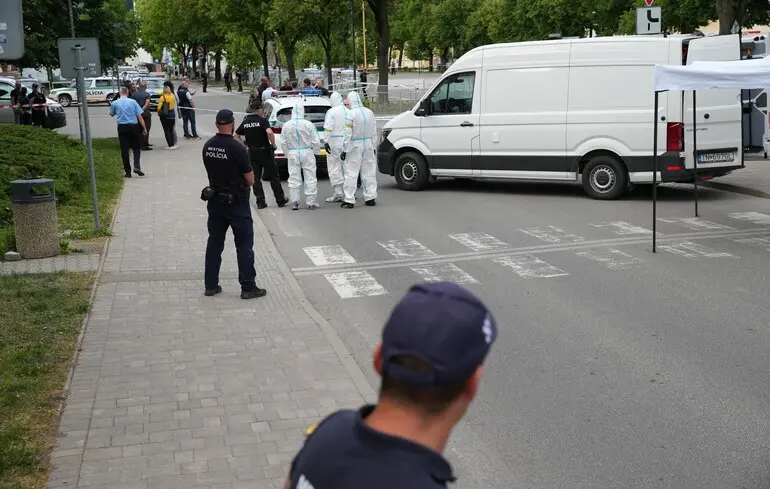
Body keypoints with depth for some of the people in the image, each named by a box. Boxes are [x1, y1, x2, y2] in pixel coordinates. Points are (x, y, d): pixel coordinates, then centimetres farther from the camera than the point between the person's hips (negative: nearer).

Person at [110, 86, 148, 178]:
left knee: (124, 149, 4)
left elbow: (112, 114, 21)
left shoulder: (114, 103, 1)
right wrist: (144, 128, 1)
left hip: (122, 127, 1)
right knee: (136, 148, 9)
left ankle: (128, 172, 5)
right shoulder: (133, 102, -2)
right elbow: (139, 116, -4)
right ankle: (136, 166, -11)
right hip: (133, 126, -1)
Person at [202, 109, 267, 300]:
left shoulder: (207, 146, 0)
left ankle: (211, 285, 19)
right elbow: (250, 180, -13)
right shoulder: (237, 148, -19)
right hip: (236, 202, -6)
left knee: (215, 242, 13)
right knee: (244, 245, 2)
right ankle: (248, 287, 4)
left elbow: (212, 171, 10)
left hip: (215, 200, 6)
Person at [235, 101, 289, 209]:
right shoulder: (262, 120, -11)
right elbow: (269, 132, -28)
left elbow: (235, 135, 8)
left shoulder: (245, 122, 5)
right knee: (273, 176, 6)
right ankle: (280, 200, 12)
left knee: (255, 178, 8)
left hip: (252, 153, 4)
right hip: (265, 151, -4)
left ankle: (260, 202, 5)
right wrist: (273, 144, -15)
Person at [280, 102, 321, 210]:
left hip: (293, 154, 2)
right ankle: (311, 202, 6)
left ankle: (294, 202, 8)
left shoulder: (287, 125, -4)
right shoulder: (308, 124, -10)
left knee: (294, 179, 8)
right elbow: (316, 141, -5)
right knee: (310, 179, 5)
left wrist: (287, 154, 16)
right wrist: (316, 151, 12)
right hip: (307, 153, -2)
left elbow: (283, 143, 3)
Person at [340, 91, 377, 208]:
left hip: (355, 146, -6)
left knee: (351, 173, -2)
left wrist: (345, 149, -9)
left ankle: (349, 200, -3)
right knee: (369, 172, 11)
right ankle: (370, 198, 16)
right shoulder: (369, 112, 6)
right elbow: (374, 132, 12)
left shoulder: (351, 114, -13)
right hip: (368, 145, 6)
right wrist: (373, 147, 20)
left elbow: (348, 133, -14)